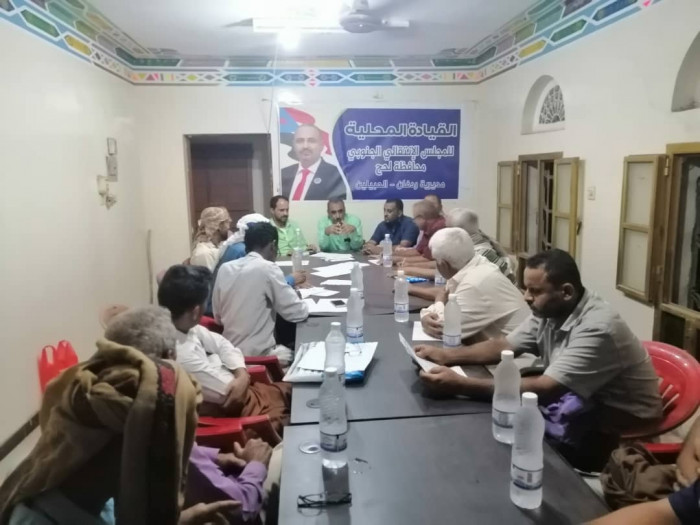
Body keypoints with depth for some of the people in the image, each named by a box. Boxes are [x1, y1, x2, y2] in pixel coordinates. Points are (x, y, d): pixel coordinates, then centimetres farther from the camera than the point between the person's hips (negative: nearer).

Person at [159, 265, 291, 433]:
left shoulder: (186, 327, -9)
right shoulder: (182, 354, -35)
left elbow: (222, 345, 3)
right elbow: (231, 394, -25)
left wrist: (243, 375, -13)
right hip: (234, 412, -8)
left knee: (290, 390, 16)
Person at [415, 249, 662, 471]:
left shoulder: (597, 329, -31)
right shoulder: (549, 311, -5)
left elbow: (545, 390, -37)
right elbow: (504, 346, 1)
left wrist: (460, 385, -40)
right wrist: (447, 355, -15)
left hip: (622, 429, -7)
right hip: (584, 405, 7)